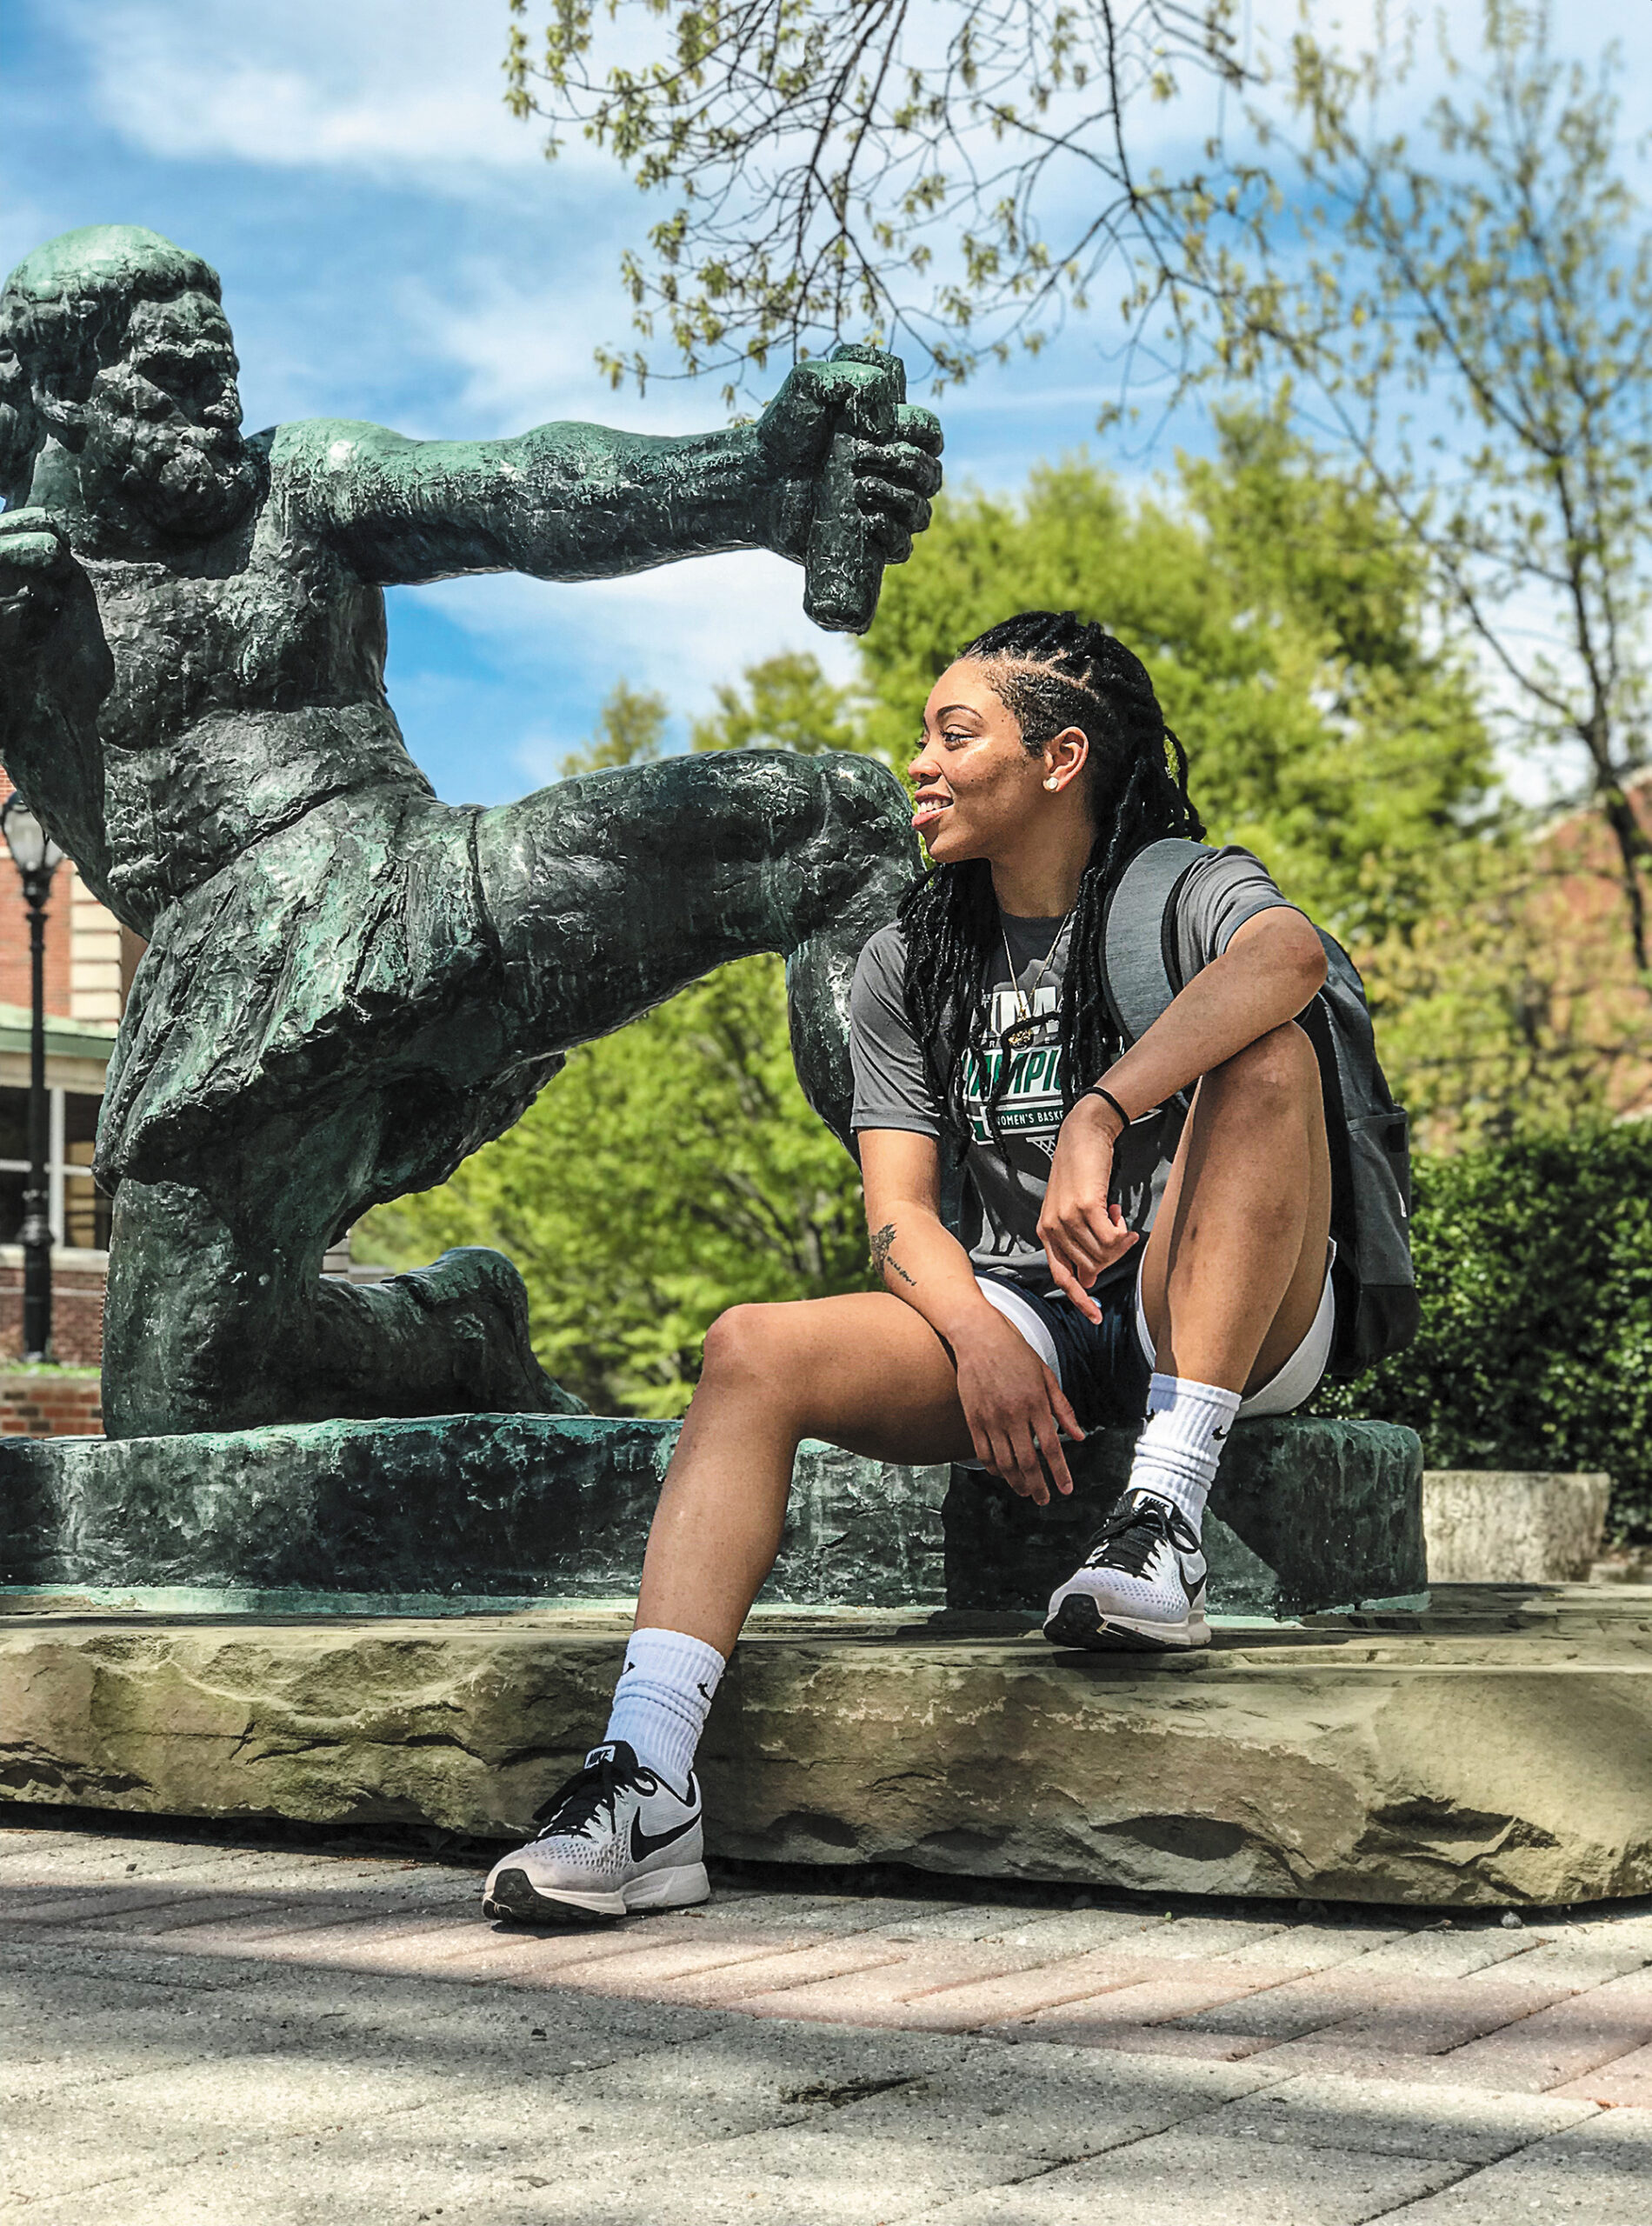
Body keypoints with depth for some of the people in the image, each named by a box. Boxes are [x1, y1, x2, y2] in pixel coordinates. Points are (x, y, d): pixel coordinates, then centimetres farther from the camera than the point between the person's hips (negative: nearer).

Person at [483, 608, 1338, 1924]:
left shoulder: (1191, 891, -2)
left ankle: (1167, 1520, -33)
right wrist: (981, 1335, -21)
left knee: (1269, 1054, -28)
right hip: (1011, 1313, 3)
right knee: (753, 1349, -22)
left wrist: (1099, 1120, -41)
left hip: (1224, 1326, -3)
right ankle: (647, 1788, -36)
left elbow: (1288, 953, -29)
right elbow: (899, 1209, 1)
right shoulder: (908, 964, 11)